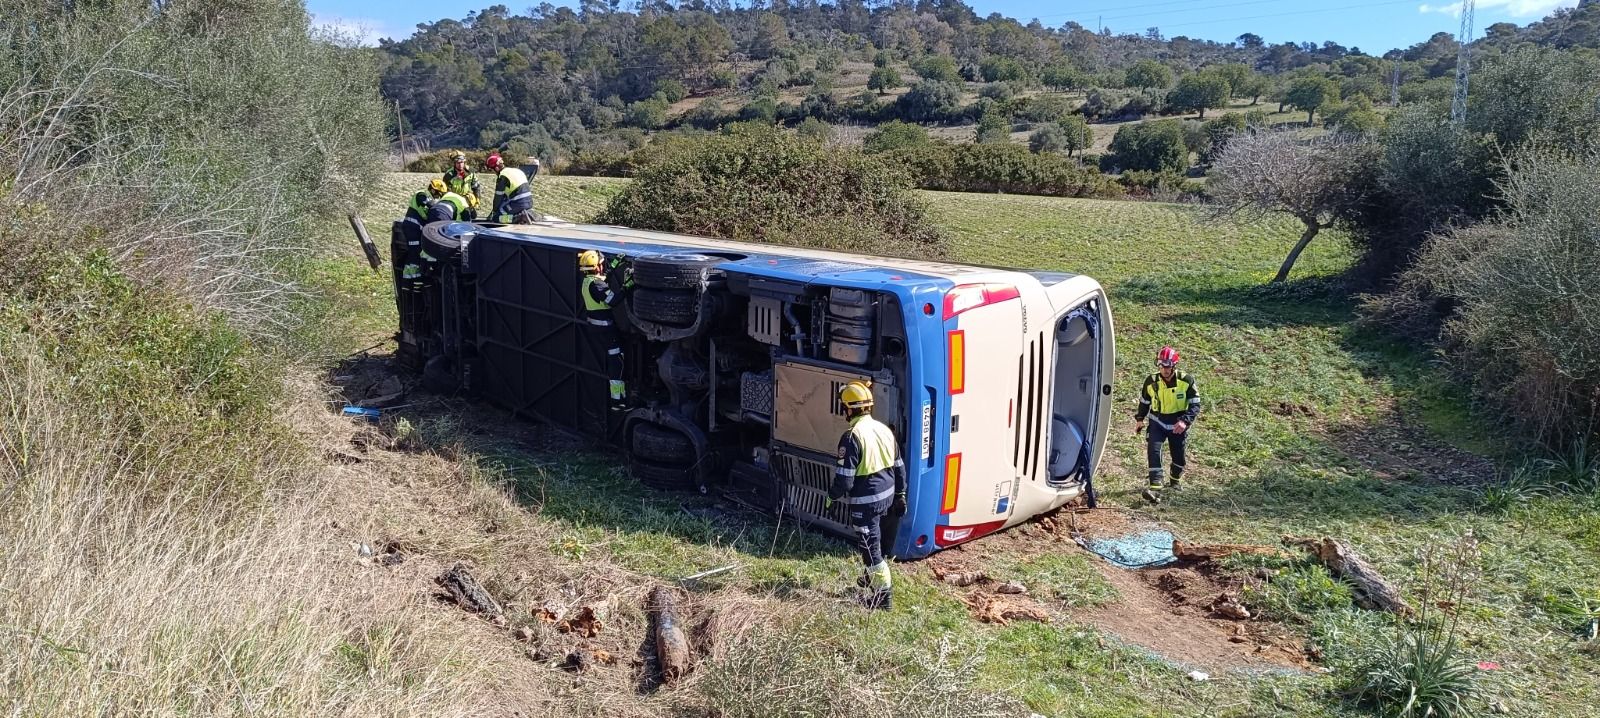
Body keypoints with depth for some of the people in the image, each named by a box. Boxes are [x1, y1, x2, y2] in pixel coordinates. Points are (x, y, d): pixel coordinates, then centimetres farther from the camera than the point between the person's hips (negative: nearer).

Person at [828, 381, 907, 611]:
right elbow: (899, 466, 11)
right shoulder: (884, 429, 4)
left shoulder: (852, 437, -21)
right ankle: (871, 577, 44)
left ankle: (883, 594, 6)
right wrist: (900, 495, 21)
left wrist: (831, 497, -3)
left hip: (865, 501, -8)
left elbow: (844, 478, -20)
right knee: (872, 539, 27)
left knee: (870, 546, 2)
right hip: (886, 495, 8)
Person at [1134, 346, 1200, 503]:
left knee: (1179, 457, 11)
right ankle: (1155, 488, -25)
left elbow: (1195, 405, -12)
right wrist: (1140, 419, 8)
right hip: (1157, 422, 0)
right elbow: (1144, 401, 10)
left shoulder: (1186, 381, -16)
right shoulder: (1151, 381, -9)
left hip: (1178, 425, 0)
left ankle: (1174, 482, 43)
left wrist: (1185, 421, -25)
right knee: (1153, 450, -20)